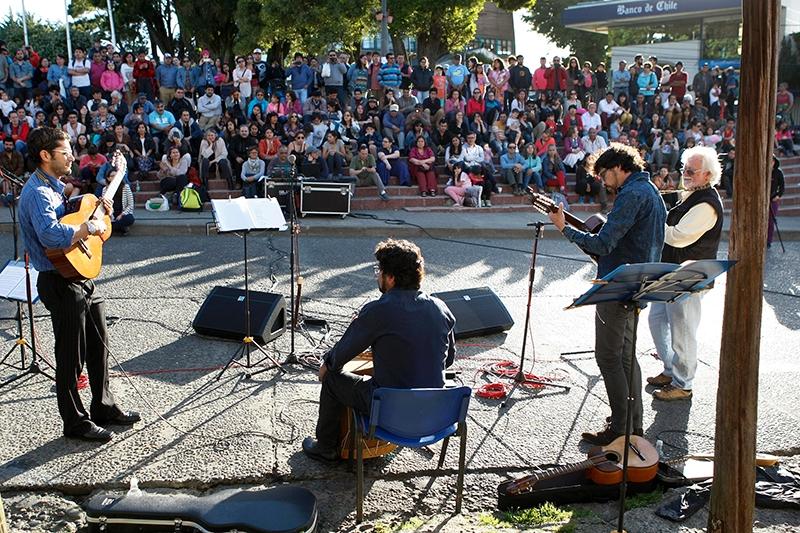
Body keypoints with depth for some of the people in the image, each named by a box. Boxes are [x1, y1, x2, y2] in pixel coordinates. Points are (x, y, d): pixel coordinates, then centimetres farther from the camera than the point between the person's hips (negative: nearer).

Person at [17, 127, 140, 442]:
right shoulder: (36, 193, -19)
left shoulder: (57, 186, 12)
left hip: (83, 277, 10)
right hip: (61, 283, -10)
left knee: (99, 347, 19)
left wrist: (99, 208, 9)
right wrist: (89, 228, -24)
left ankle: (104, 408, 33)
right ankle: (76, 423, 16)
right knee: (71, 357, 2)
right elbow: (51, 236, -36)